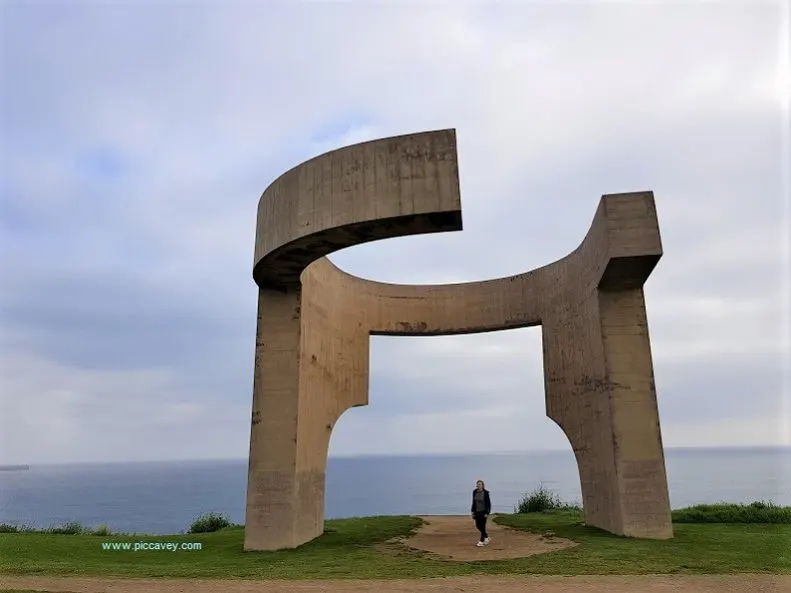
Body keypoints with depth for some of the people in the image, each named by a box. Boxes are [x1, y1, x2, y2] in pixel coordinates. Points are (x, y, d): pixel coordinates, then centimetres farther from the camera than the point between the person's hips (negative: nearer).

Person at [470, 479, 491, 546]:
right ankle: (486, 537, 31)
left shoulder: (486, 493, -13)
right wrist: (473, 511, 7)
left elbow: (489, 503, -10)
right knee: (478, 526, 8)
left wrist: (487, 513, -14)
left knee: (482, 526, -3)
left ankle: (481, 541, 7)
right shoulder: (475, 492, 0)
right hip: (477, 511, 5)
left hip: (483, 511, -5)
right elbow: (474, 502, 9)